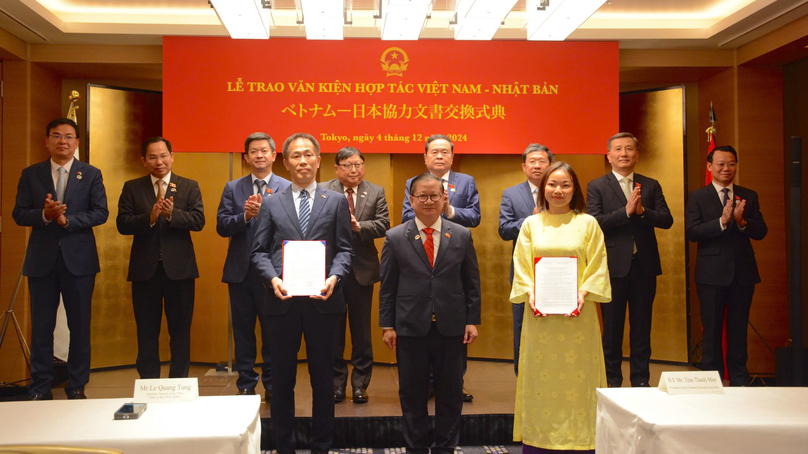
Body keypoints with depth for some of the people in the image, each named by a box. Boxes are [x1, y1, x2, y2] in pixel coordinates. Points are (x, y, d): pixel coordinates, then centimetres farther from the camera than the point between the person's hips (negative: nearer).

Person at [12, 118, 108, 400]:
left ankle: (77, 387, 16)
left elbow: (101, 213, -4)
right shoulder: (31, 174, 8)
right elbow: (19, 214, 2)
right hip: (42, 260, 1)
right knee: (41, 327, 6)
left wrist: (68, 220, -17)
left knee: (80, 326, 5)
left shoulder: (91, 174, 5)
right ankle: (40, 389, 16)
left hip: (79, 259, -1)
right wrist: (44, 215, -17)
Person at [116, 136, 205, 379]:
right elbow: (122, 223, -5)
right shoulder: (132, 188, 6)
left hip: (179, 269, -1)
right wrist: (149, 218, -22)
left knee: (180, 331, 7)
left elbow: (198, 220, -8)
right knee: (147, 332, 10)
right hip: (144, 270, 1)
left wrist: (172, 214, -25)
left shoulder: (189, 187, 4)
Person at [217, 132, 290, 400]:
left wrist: (263, 213, -22)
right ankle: (246, 385, 22)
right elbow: (221, 226, 0)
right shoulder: (232, 188, 8)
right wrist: (245, 216, -16)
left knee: (272, 330, 5)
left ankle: (272, 385, 18)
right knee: (243, 330, 10)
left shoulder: (287, 188, 1)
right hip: (240, 270, 3)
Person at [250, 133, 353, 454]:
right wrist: (272, 279, -12)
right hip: (283, 300, 1)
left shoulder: (336, 201, 9)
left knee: (323, 377, 8)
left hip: (322, 299, 0)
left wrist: (334, 277, -14)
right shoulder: (271, 204, 10)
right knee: (282, 378, 9)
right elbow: (259, 251, 6)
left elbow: (345, 249, 4)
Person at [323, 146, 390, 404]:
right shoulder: (323, 192, 0)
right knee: (333, 329, 9)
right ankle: (336, 383, 21)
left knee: (361, 329, 8)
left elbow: (383, 225, -6)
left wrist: (358, 226, -21)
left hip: (362, 269, 1)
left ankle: (360, 384, 19)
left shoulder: (376, 192, 4)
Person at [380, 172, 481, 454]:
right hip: (410, 328, -1)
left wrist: (472, 320, 0)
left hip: (451, 328, 1)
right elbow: (387, 286, 2)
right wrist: (387, 325, -2)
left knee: (450, 394, 9)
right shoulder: (395, 238, 1)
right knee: (412, 395, 8)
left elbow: (472, 283, 5)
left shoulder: (462, 235, 4)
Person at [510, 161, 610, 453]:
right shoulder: (531, 224, 10)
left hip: (577, 314, -1)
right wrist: (530, 294, -9)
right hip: (540, 313, 1)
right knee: (540, 378, 2)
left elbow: (598, 266, 2)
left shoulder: (588, 224, 6)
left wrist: (583, 293, -13)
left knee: (577, 378, 0)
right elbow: (521, 266, 7)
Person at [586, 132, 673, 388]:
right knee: (612, 328, 6)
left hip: (644, 265, 2)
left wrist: (642, 211, -17)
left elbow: (667, 220, -1)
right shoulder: (596, 187, 1)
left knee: (642, 328, 9)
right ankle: (612, 381, 17)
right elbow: (595, 223, -12)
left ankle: (641, 381, 19)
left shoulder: (651, 186, 9)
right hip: (614, 267, -2)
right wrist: (626, 211, -20)